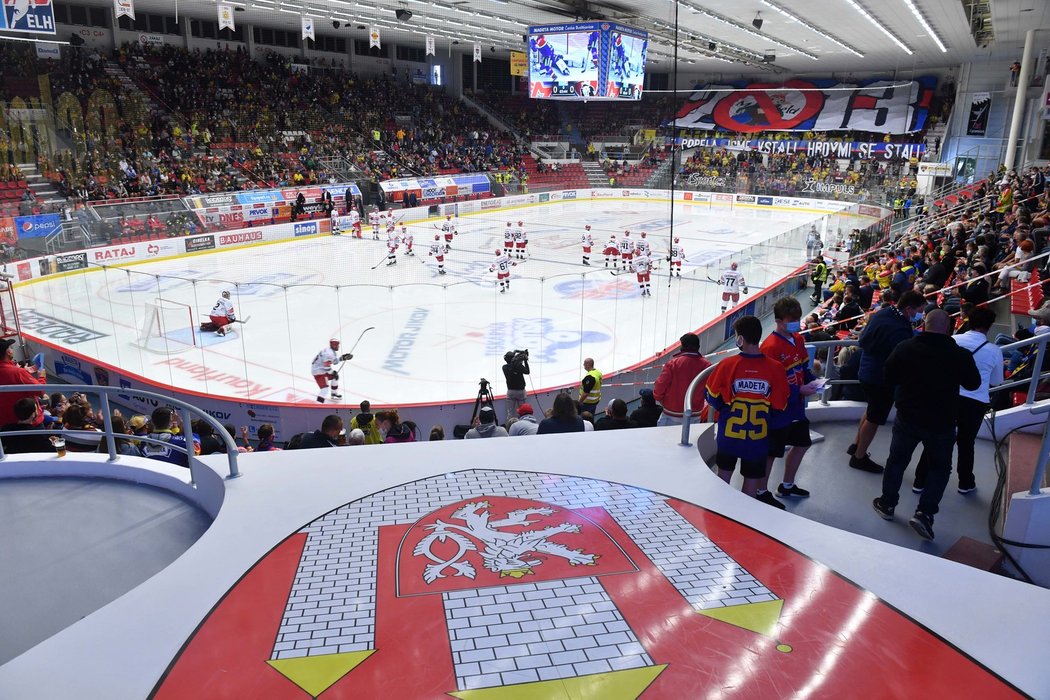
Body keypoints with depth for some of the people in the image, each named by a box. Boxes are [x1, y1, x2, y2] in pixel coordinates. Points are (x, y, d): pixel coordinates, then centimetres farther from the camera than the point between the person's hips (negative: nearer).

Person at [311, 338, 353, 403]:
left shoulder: (332, 351, 10)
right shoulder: (329, 353, -24)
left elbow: (334, 361, 21)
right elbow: (326, 366, -27)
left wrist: (342, 358, 11)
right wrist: (332, 372, -12)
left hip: (322, 369, 11)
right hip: (318, 371, -11)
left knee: (335, 376, 27)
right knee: (325, 388, -20)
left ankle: (334, 394, 42)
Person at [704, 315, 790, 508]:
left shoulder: (727, 364, -16)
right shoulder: (775, 368, -14)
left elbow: (712, 397, -7)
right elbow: (779, 405, -5)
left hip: (729, 434, 0)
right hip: (758, 436, 0)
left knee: (724, 474, 20)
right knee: (752, 478, 15)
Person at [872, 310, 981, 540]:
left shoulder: (905, 348, -9)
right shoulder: (961, 355, -12)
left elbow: (889, 379, 2)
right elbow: (973, 384, 5)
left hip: (907, 417, 1)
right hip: (942, 423, -1)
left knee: (897, 460, 18)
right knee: (939, 468, 14)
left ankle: (887, 504, 29)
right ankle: (924, 513, 3)